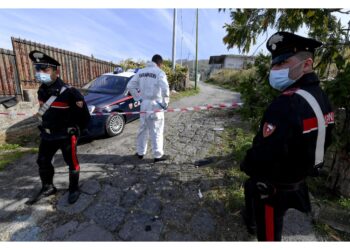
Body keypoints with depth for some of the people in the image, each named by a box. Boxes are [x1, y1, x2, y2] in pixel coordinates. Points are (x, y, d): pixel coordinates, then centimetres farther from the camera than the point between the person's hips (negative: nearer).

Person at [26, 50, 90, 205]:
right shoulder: (42, 90, 4)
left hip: (66, 135, -7)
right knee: (42, 162, 18)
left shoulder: (68, 92, -21)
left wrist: (77, 129, -3)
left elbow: (83, 113, -14)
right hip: (47, 135, 8)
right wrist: (46, 128, 18)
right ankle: (48, 188, 39)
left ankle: (74, 189, 28)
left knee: (72, 163, 7)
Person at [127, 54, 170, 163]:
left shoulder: (141, 71, 11)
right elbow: (165, 88, -24)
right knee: (156, 131, 3)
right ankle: (158, 155, 13)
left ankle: (140, 152, 27)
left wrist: (138, 98, 11)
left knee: (143, 128, 16)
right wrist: (165, 103, -13)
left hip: (144, 104, 6)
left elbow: (130, 86, 9)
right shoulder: (159, 72, -8)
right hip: (155, 104, -5)